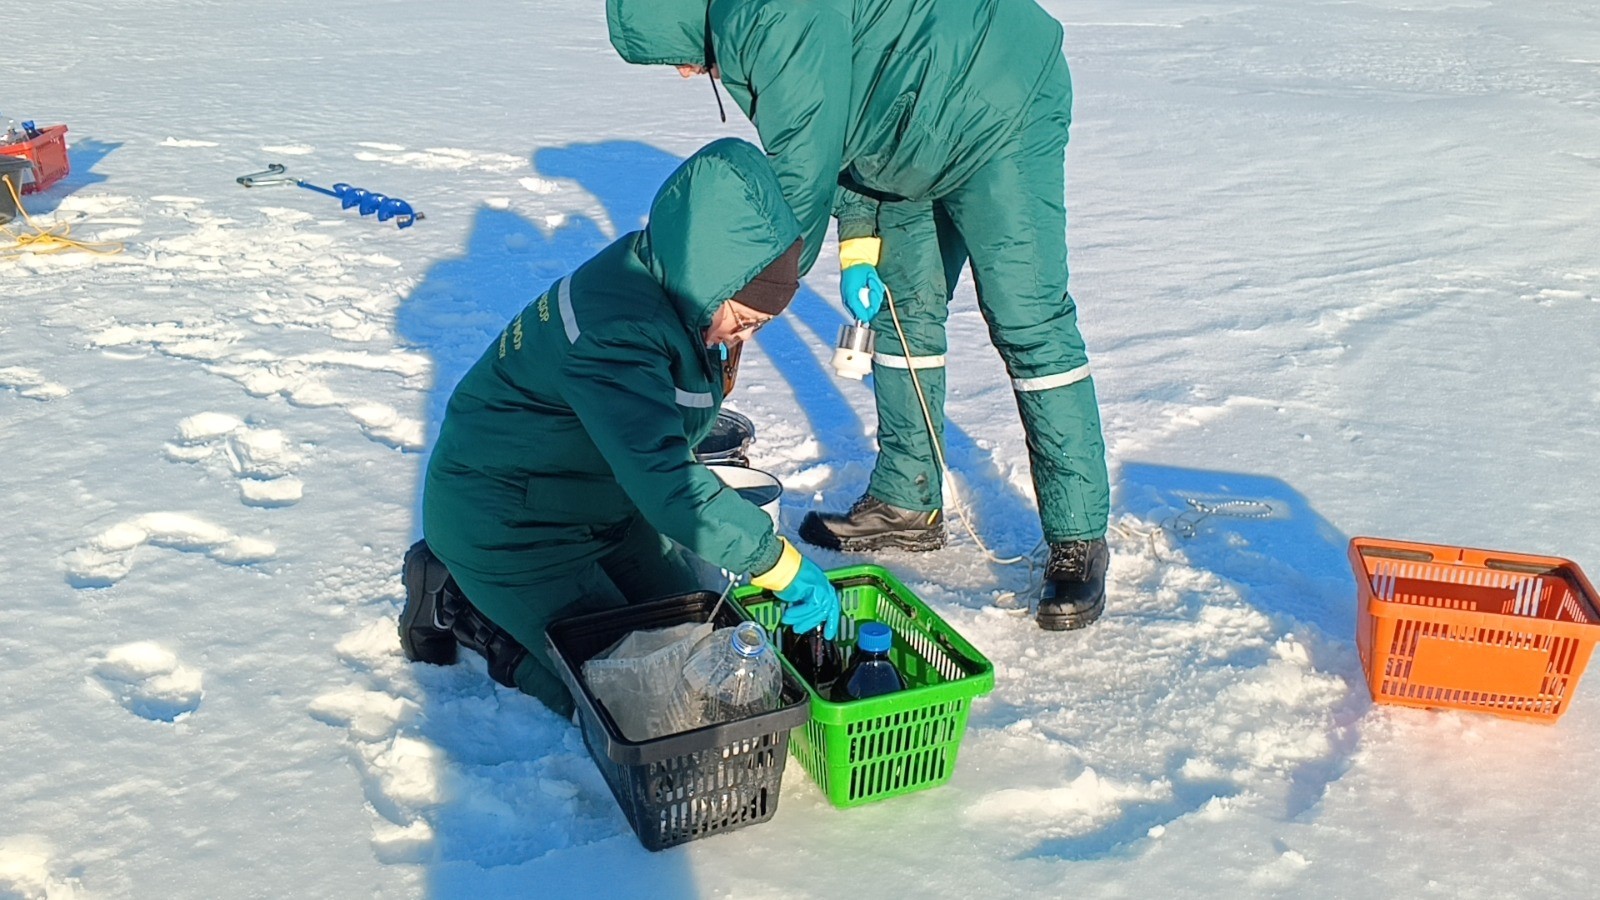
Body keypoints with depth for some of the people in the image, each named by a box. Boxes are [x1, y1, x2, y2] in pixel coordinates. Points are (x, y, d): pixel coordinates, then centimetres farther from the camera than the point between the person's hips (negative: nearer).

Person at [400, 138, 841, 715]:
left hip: (603, 499, 9)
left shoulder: (672, 278, -7)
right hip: (505, 528, -9)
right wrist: (785, 568, -36)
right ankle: (457, 603, 5)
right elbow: (666, 485, -41)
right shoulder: (616, 331, -36)